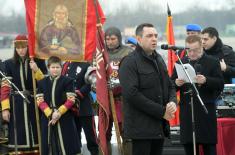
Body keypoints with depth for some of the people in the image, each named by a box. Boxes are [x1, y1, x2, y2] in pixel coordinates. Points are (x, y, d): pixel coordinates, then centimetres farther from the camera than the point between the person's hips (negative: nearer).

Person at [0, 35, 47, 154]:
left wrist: (36, 70, -14)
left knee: (35, 133, 1)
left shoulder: (38, 62, 4)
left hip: (34, 104, 0)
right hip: (16, 105, 0)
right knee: (19, 135, -3)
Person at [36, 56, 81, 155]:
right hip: (47, 119, 3)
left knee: (66, 145, -3)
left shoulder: (68, 81, 0)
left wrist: (59, 112, -17)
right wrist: (50, 113, -13)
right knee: (50, 145, 6)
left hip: (65, 119, -3)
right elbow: (40, 101, 0)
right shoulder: (42, 83, 9)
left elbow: (70, 100, -7)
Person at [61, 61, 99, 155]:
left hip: (84, 108, -6)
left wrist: (76, 95, -20)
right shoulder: (66, 65, 12)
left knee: (90, 136, -4)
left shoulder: (87, 65, -6)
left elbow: (89, 85, -14)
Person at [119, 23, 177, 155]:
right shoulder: (130, 62, -10)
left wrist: (173, 102, -2)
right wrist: (161, 111, -18)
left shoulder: (158, 60, 18)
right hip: (141, 128, -8)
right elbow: (132, 94, -19)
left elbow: (170, 86, 22)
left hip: (160, 125, 8)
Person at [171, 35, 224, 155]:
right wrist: (177, 83, -10)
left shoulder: (212, 62, 4)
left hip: (206, 111, -3)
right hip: (187, 111, 3)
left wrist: (206, 80, -22)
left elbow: (220, 84, -4)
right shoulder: (180, 63, 14)